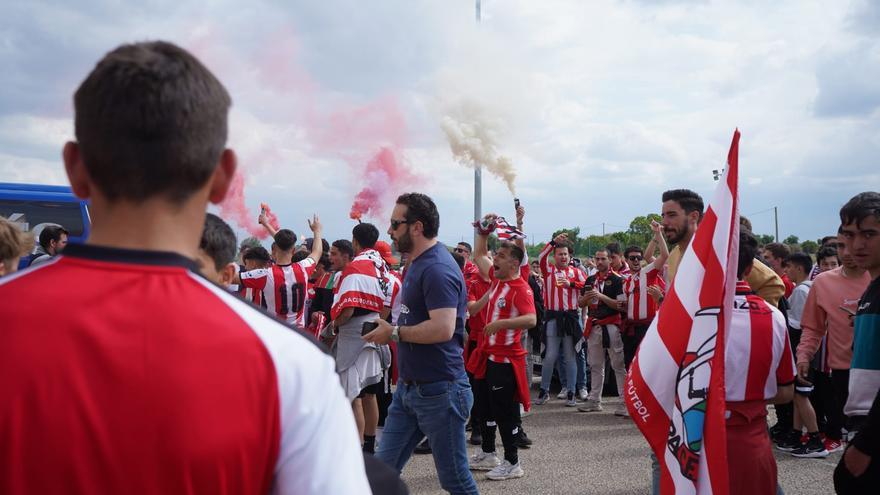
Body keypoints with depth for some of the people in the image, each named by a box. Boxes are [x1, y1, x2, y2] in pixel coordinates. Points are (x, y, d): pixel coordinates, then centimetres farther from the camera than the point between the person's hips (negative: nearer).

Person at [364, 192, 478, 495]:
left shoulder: (437, 269, -19)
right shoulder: (416, 263, 13)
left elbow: (443, 328, -29)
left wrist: (394, 333, -18)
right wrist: (393, 329, 7)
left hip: (438, 391, -10)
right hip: (408, 387, 10)